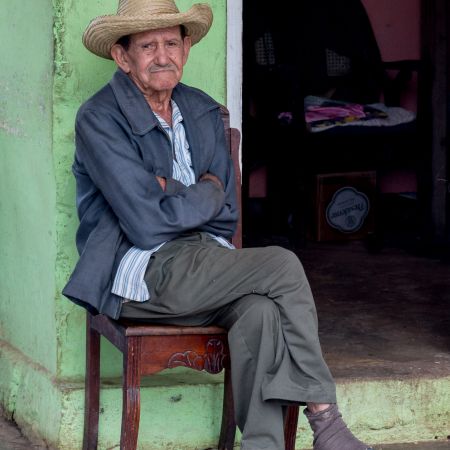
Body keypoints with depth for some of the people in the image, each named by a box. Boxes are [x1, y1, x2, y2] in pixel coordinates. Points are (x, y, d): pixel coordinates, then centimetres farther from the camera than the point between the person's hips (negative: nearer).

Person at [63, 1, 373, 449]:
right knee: (281, 265, -23)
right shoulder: (99, 120, -8)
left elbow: (225, 216, 12)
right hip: (141, 276, -6)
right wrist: (204, 194, -1)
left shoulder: (203, 112, 14)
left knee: (261, 310, -29)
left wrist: (174, 197, -6)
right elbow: (148, 224, -16)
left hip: (198, 261, 6)